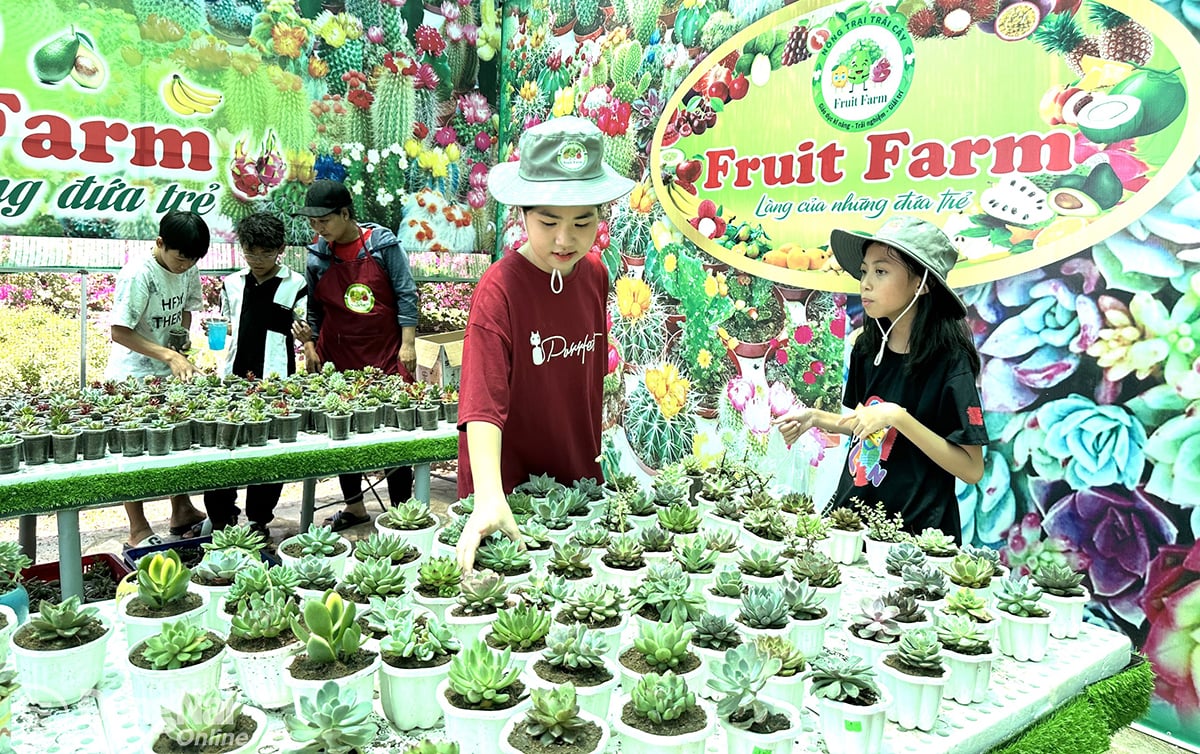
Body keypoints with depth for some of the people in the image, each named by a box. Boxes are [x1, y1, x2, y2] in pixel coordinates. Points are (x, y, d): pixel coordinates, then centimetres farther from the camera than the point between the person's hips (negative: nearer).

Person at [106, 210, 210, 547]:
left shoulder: (189, 270, -1)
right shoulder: (139, 274, -21)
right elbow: (119, 332, -21)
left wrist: (183, 337, -2)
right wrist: (170, 356, -27)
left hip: (171, 372, 7)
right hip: (134, 376, -7)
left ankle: (182, 513, 30)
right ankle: (138, 532, 12)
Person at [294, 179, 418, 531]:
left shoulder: (382, 243, -4)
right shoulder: (317, 255, 5)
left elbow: (406, 294, -3)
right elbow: (314, 309, 13)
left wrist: (407, 344, -8)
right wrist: (309, 344, 2)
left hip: (385, 354, -3)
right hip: (337, 356, 4)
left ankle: (402, 509, 10)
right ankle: (354, 506, 25)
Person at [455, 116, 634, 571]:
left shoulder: (595, 275, -1)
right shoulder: (499, 289, -21)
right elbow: (482, 403, -29)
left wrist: (593, 456, 14)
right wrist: (490, 499, -40)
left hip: (578, 475, 6)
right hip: (508, 483, -6)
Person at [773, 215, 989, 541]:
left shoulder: (949, 361, -17)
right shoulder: (867, 348, 0)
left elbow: (972, 469, -19)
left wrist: (898, 417, -26)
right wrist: (815, 418, 1)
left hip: (914, 530, -6)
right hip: (852, 512, 6)